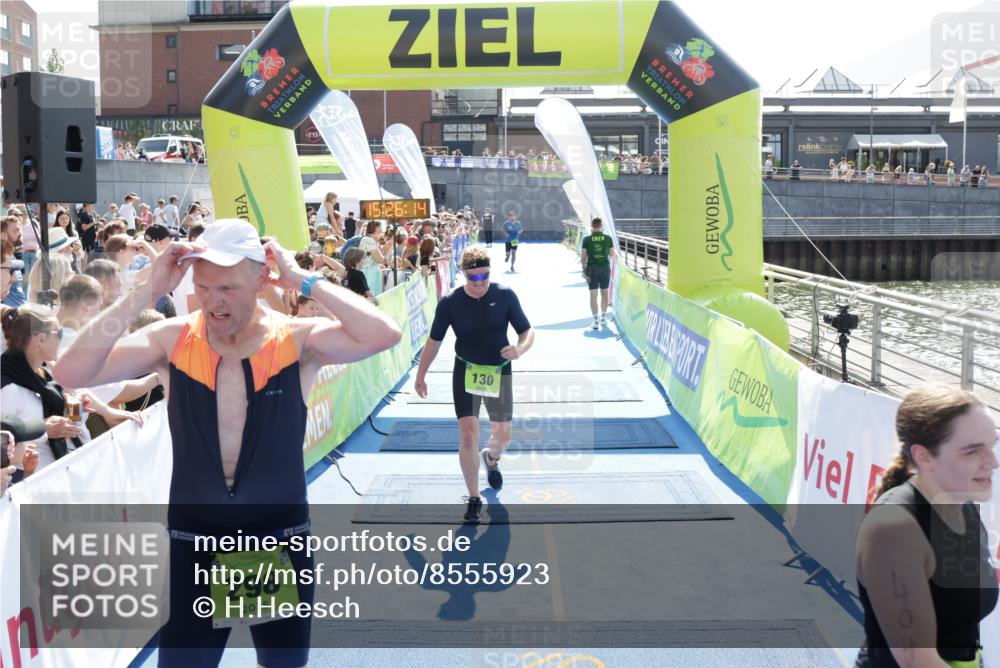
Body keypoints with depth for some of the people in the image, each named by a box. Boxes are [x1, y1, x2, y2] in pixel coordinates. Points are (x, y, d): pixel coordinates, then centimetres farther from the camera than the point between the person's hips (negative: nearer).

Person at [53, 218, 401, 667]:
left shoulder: (297, 340, -12)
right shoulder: (172, 340, -9)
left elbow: (384, 335, -28)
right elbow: (70, 372, -19)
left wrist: (304, 281, -24)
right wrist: (147, 293, -23)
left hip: (281, 542, 0)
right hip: (194, 544, 0)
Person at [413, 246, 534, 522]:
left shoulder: (505, 296, -11)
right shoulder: (450, 302, -11)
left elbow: (527, 332, -6)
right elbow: (434, 341, 1)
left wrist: (520, 349, -28)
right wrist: (420, 375, 6)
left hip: (499, 372, 1)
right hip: (466, 372, -1)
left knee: (503, 434, 14)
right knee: (468, 435, -12)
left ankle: (491, 459, 52)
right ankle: (473, 498, 3)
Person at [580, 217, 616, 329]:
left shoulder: (587, 239, -6)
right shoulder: (608, 238, -3)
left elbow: (583, 256, -4)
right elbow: (612, 254, 5)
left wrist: (584, 266, 12)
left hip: (592, 269, -1)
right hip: (605, 267, 1)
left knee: (593, 295, 3)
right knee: (604, 293, 17)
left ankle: (596, 321, 0)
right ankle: (603, 318, 21)